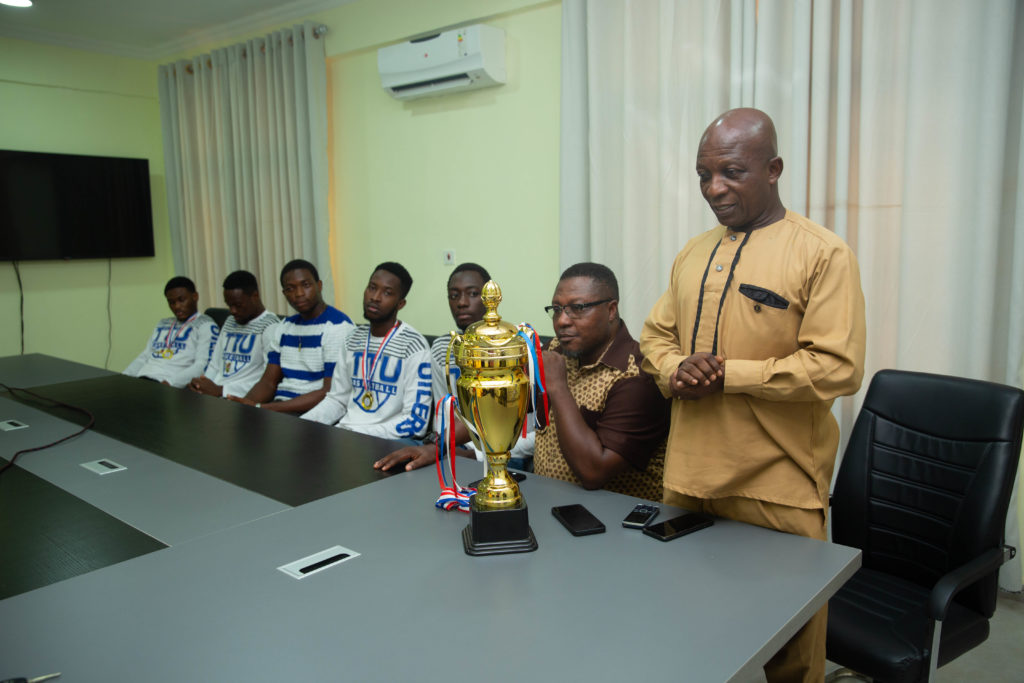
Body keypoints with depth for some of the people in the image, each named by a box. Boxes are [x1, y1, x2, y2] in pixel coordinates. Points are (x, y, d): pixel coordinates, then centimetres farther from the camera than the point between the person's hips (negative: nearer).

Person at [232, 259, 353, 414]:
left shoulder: (338, 326, -10)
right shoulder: (286, 326, 17)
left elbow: (331, 394, -18)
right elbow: (268, 381, 14)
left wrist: (262, 408, -20)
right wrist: (243, 405, -9)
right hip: (280, 407, 7)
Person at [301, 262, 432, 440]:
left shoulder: (413, 347, -10)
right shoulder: (354, 339, 13)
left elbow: (416, 421, -14)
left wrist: (357, 436, -20)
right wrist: (304, 423, -1)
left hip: (385, 440, -6)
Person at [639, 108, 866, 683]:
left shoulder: (823, 254, -8)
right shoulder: (692, 255, 12)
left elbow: (838, 367, -16)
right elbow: (657, 334, 17)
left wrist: (727, 375, -18)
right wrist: (675, 370, -6)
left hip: (776, 490, -5)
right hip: (689, 478, 6)